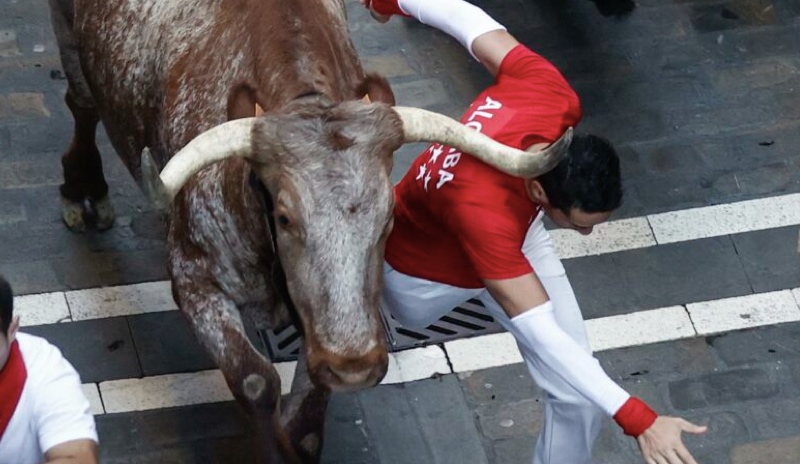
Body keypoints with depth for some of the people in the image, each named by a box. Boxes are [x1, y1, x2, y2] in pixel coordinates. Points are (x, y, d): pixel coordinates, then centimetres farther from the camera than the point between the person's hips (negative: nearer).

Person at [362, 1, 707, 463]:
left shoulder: (549, 94, -39)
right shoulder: (483, 211, -53)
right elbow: (541, 333, -53)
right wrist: (637, 419, -59)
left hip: (516, 237, 4)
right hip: (428, 265, -4)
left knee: (581, 395, -6)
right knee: (412, 317, 36)